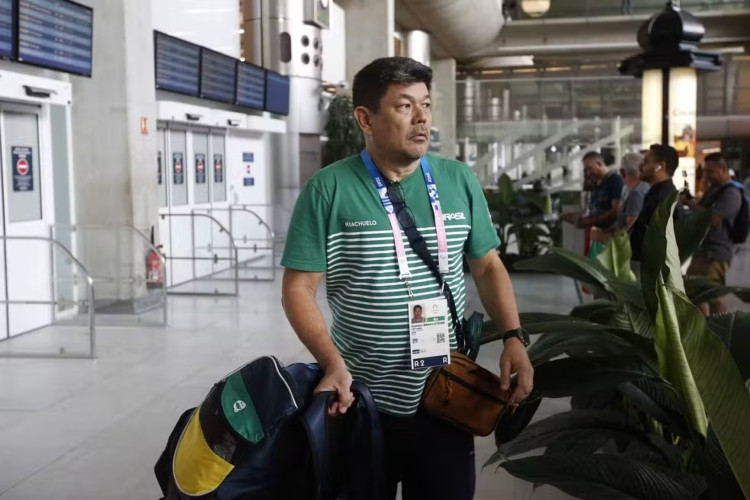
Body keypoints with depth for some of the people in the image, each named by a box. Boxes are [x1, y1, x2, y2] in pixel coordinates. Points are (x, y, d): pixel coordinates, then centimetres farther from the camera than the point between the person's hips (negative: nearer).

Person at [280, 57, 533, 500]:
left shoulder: (459, 181, 3)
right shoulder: (329, 190, -8)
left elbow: (488, 266, 10)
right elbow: (300, 288, -9)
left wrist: (514, 337, -5)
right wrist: (334, 364, -22)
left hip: (445, 399, 3)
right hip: (361, 400, -2)